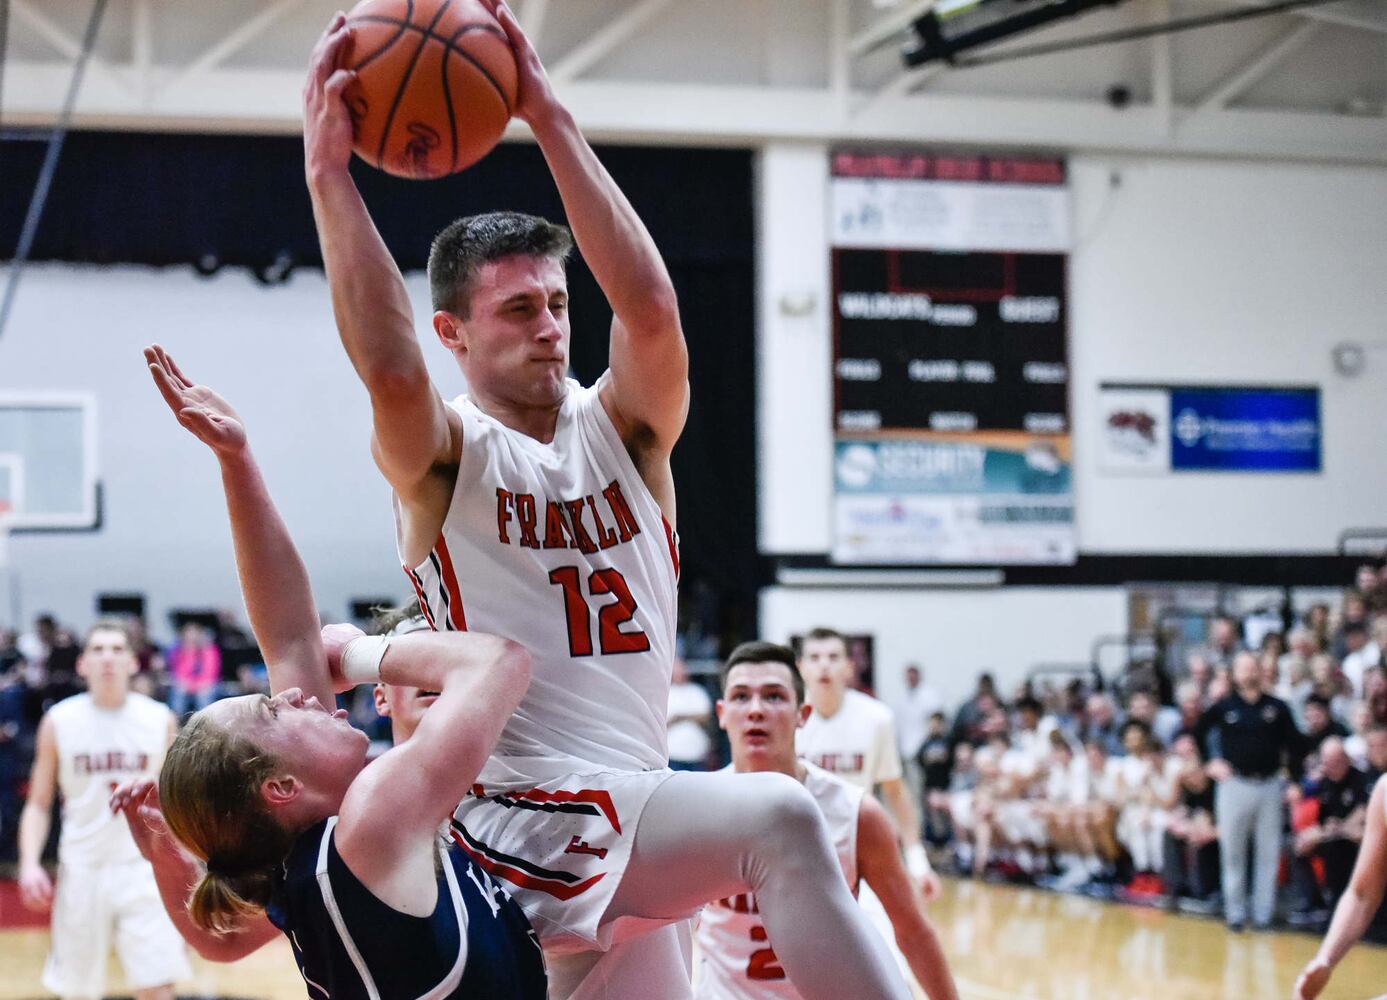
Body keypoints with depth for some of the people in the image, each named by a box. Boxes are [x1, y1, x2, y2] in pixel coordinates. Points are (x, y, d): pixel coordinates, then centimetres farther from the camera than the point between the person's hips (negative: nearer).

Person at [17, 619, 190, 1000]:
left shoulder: (159, 720, 1)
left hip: (144, 870, 0)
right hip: (82, 869, 0)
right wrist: (30, 864, -10)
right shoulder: (59, 722, 0)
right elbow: (38, 804, 5)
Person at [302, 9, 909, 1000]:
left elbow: (651, 309, -12)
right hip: (517, 816, -6)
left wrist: (553, 122, -15)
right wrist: (328, 174, -28)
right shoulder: (440, 453, -1)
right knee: (782, 819, -27)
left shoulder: (621, 428, 9)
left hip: (631, 820, 6)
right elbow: (391, 369, -26)